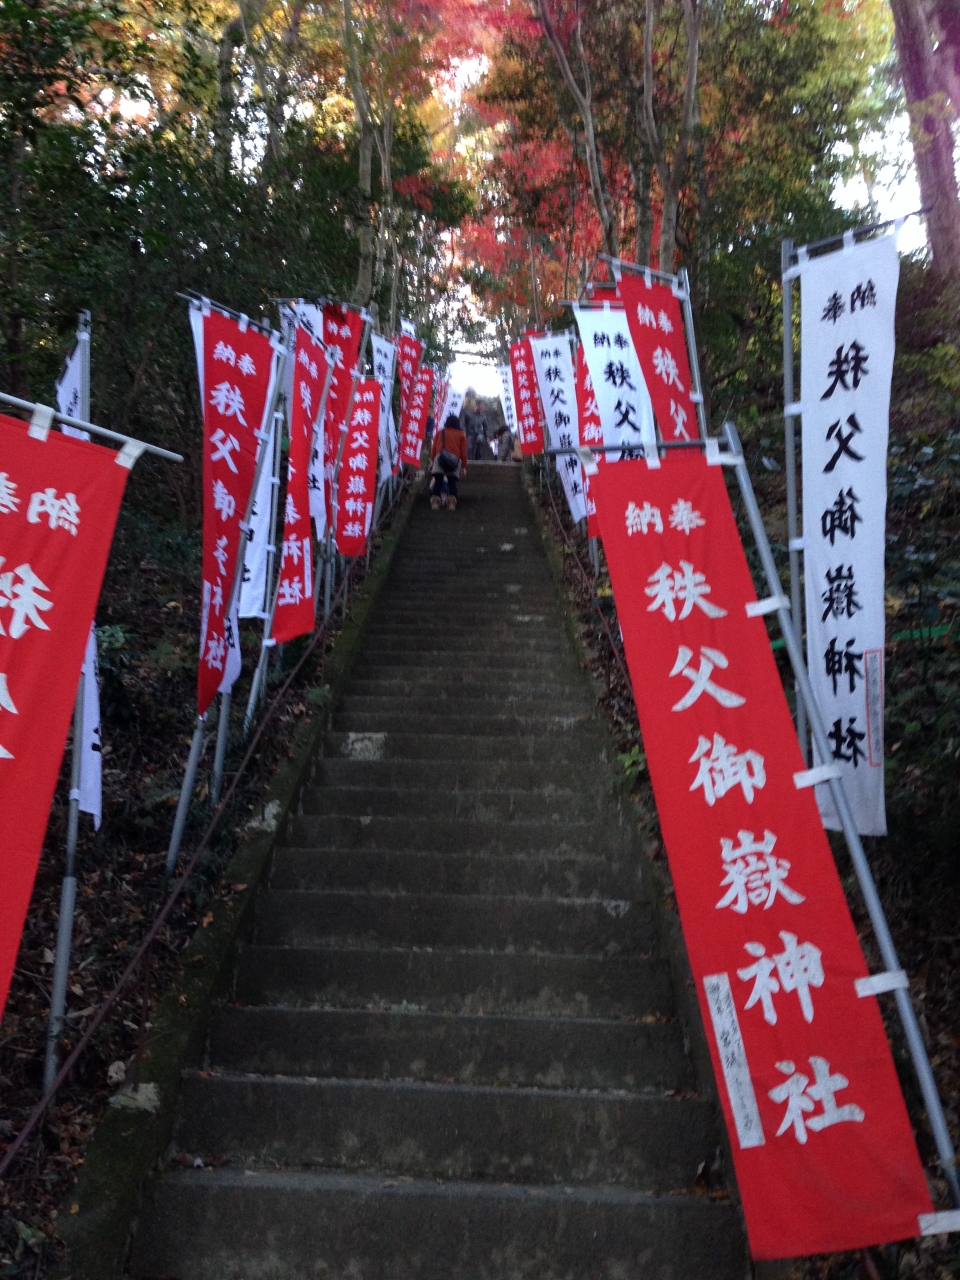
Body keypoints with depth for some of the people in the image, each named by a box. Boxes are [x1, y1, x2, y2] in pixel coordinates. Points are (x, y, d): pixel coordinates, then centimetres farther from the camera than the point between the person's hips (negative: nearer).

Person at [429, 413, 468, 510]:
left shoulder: (439, 433, 24)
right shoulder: (461, 435, 22)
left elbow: (434, 448, 11)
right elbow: (464, 452, 14)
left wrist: (432, 461, 10)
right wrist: (464, 467, 15)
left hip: (440, 458, 0)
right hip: (455, 460, 0)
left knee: (438, 480, 0)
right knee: (452, 482, 5)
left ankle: (435, 502, -13)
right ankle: (452, 502, -10)